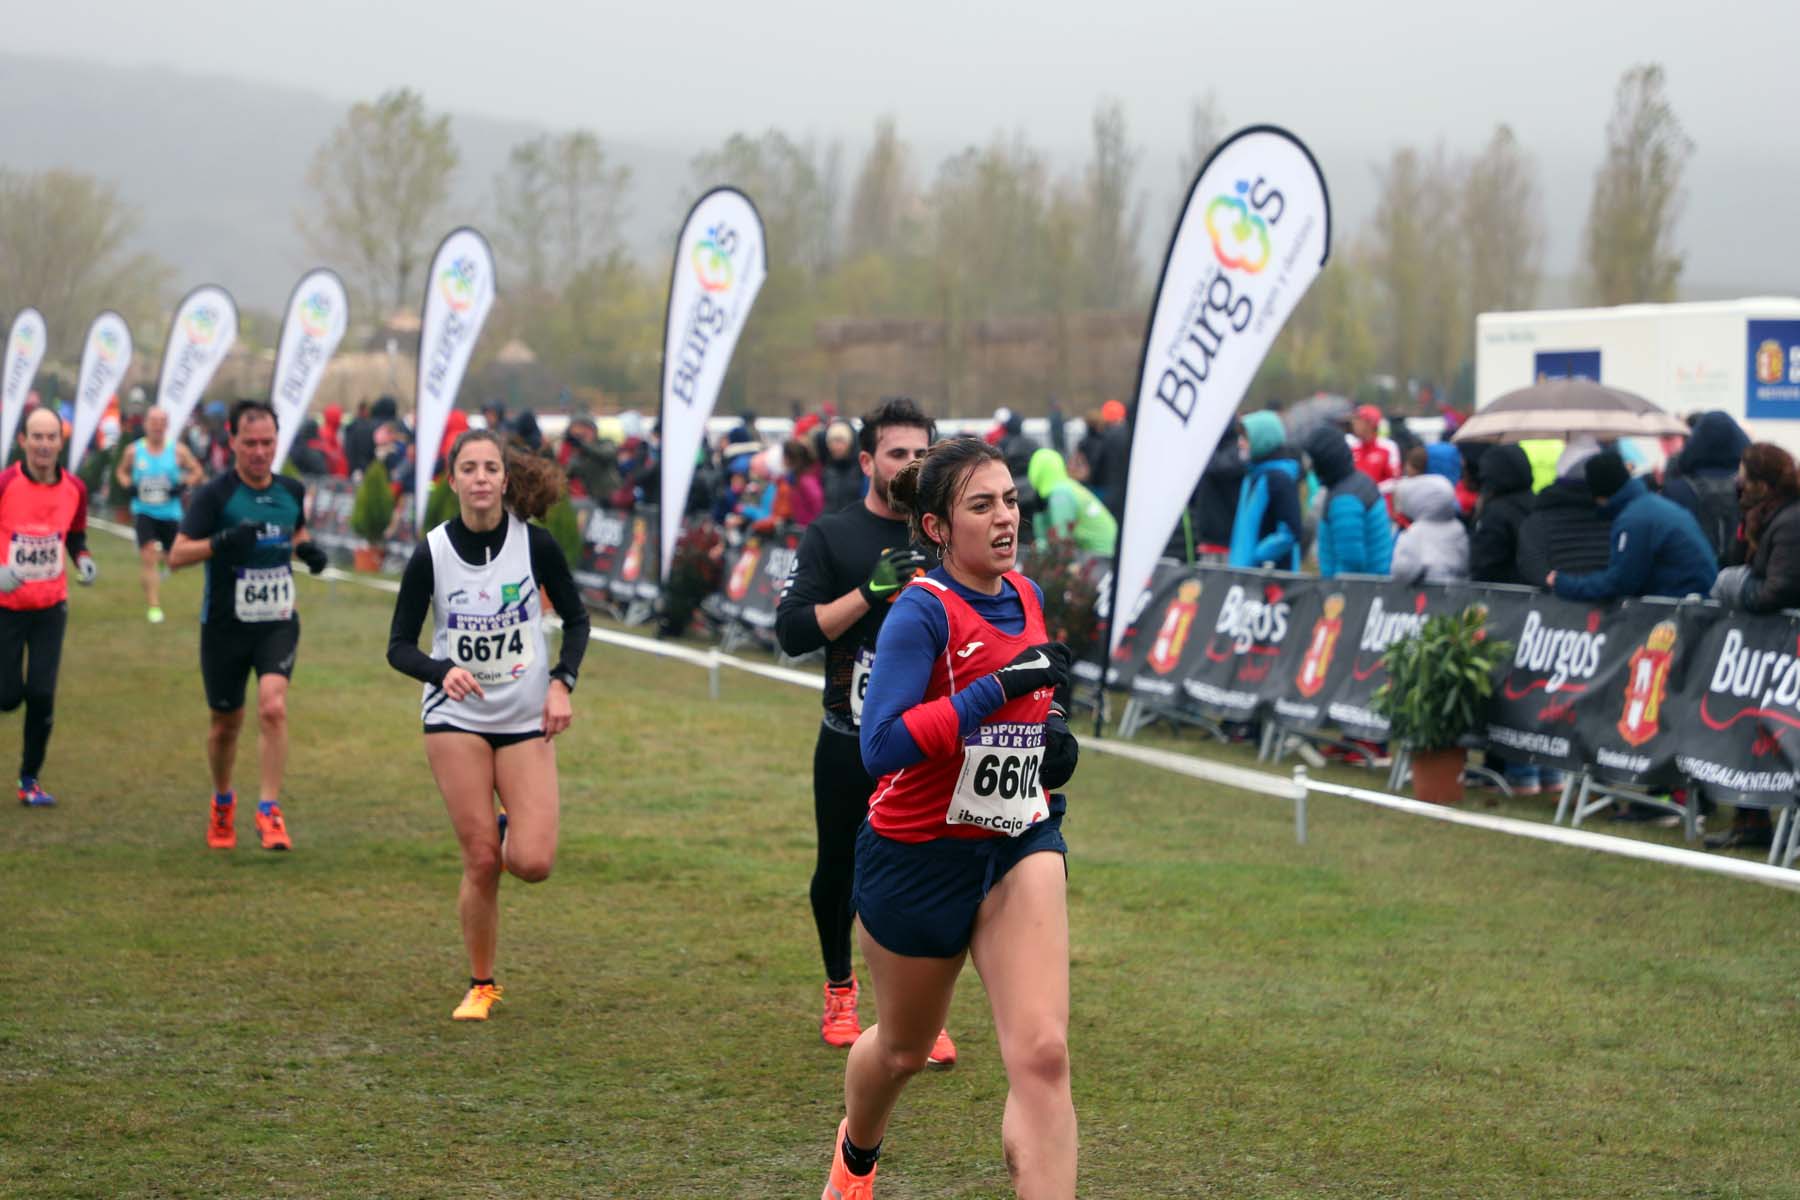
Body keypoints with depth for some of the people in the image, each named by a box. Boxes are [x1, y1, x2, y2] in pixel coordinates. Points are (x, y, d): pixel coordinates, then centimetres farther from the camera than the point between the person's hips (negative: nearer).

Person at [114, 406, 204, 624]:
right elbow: (121, 472, 15)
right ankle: (154, 606, -12)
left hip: (170, 513, 1)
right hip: (144, 511, -1)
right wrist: (128, 485, -5)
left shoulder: (177, 451, -4)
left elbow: (197, 473, 4)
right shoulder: (133, 451, -1)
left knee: (171, 555, 13)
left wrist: (184, 484, -14)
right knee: (147, 555, -15)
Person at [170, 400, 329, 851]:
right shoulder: (215, 494, -10)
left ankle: (269, 812, -15)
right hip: (225, 626, -2)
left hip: (277, 623, 2)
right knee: (226, 724, 10)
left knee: (273, 707, -20)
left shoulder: (291, 490, 4)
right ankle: (222, 804, 36)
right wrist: (222, 542, -31)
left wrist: (309, 550, 2)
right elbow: (177, 555, -14)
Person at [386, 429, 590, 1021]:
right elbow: (399, 646, -5)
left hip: (526, 718, 1)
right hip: (456, 717, -1)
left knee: (533, 863, -11)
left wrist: (562, 682, -8)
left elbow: (576, 618, 6)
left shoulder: (535, 543, -7)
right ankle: (481, 986, 14)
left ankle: (510, 829, 26)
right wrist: (443, 671, -24)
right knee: (480, 862, -5)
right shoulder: (431, 553, -8)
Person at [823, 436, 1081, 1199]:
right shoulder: (923, 611, -18)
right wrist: (1000, 686, -33)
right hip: (920, 856, -4)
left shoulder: (1026, 597, 2)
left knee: (1042, 1055, -16)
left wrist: (1054, 729, 2)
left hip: (1020, 844, 4)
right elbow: (882, 746, -31)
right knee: (905, 1048, 20)